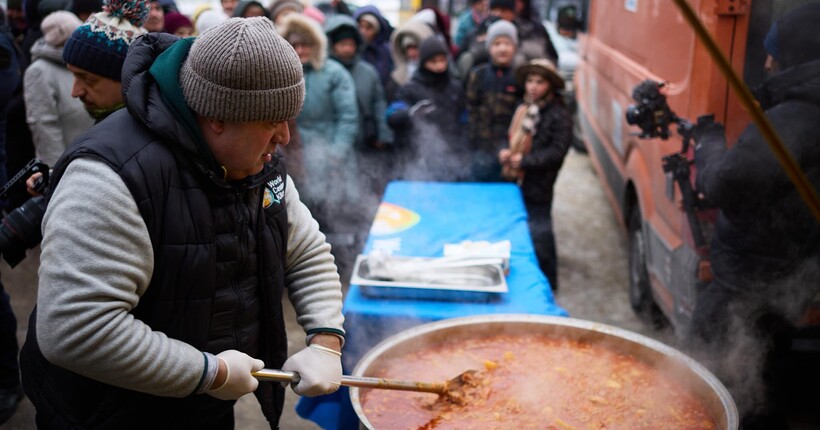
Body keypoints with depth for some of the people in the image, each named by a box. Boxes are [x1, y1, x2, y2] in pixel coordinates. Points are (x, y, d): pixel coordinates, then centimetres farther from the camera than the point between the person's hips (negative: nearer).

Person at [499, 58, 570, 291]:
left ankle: (546, 282, 18)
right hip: (515, 180, 7)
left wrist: (525, 160, -20)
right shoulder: (523, 109, 9)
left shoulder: (559, 116, -13)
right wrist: (504, 152, -2)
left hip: (537, 186, -7)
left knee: (539, 233, 2)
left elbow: (557, 151, -18)